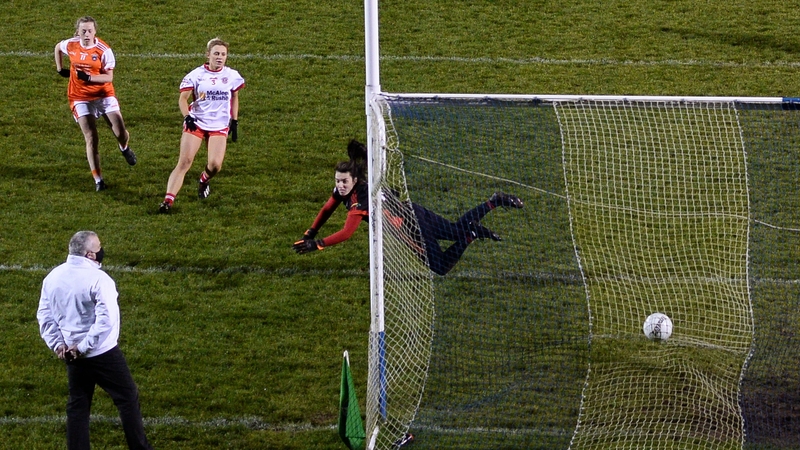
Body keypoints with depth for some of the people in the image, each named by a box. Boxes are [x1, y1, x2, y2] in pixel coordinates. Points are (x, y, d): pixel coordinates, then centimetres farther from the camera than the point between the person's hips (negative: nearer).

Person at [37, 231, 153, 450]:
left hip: (72, 355, 6)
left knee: (78, 405, 14)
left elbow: (44, 314, 7)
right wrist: (86, 346, -18)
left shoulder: (53, 277, 1)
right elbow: (106, 319, -27)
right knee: (128, 398, 6)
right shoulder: (98, 279, -20)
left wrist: (56, 343, 7)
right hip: (102, 354, -6)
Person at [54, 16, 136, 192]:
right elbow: (57, 48, 18)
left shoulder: (104, 50, -15)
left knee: (121, 132, -5)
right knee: (91, 138, -7)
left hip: (103, 94, -1)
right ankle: (98, 180, -2)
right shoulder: (71, 45, -6)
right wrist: (60, 69, 14)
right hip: (80, 97, 1)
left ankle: (124, 149, 35)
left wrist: (89, 77, -28)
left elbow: (109, 77, -15)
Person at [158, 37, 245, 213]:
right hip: (196, 124, -2)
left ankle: (204, 180, 24)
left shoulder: (232, 76, 3)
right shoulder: (197, 75, -5)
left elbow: (234, 98, 18)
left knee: (215, 165, -13)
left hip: (219, 126, 2)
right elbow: (183, 98, -5)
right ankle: (168, 200, -16)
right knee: (184, 162, -12)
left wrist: (234, 122, 15)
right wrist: (187, 117, -22)